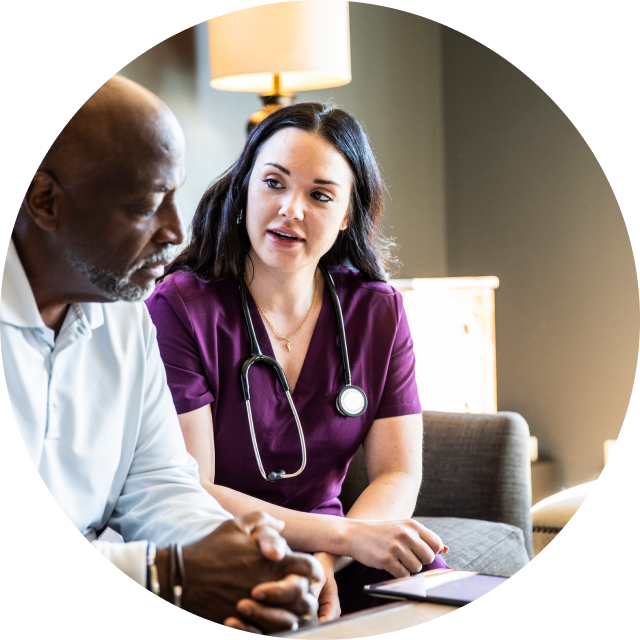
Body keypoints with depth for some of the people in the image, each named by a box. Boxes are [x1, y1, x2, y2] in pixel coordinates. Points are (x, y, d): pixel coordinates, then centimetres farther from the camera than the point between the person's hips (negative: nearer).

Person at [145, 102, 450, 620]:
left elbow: (398, 475, -1)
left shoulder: (378, 311, 3)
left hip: (327, 553, 4)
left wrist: (327, 561, -22)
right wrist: (344, 535, -25)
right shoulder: (179, 309, -11)